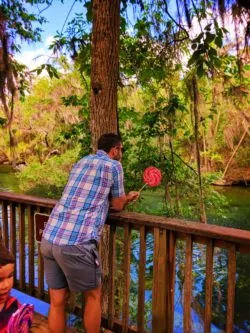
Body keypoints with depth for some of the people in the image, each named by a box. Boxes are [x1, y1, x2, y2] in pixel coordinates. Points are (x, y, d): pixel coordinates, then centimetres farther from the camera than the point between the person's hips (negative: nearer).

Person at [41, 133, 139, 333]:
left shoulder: (81, 162, 20)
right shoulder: (113, 166, 1)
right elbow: (118, 206, 9)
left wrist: (125, 197, 34)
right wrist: (128, 197, 32)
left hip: (49, 238, 7)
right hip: (76, 243, -7)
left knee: (58, 300, 18)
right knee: (93, 295, 17)